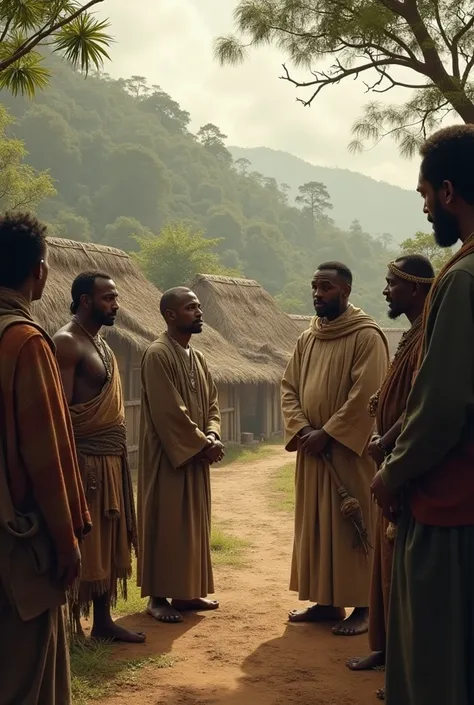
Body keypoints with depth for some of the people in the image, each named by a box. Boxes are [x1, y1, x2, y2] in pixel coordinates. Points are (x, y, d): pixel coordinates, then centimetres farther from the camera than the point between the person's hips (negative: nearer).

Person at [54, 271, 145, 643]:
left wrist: (117, 455, 17)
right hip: (86, 460, -9)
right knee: (81, 545, -4)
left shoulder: (100, 341, 16)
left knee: (107, 542, 14)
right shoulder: (67, 342, -13)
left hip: (112, 460, 9)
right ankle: (71, 625, 5)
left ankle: (103, 620, 23)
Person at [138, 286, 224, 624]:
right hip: (168, 457, -8)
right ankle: (158, 596, 7)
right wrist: (203, 444, -15)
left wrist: (212, 436, -6)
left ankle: (186, 592, 21)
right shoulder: (158, 355, -15)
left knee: (193, 524, 12)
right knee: (166, 525, -2)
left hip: (196, 456, 8)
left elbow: (212, 402, 13)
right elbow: (169, 411, -20)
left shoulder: (197, 357, 13)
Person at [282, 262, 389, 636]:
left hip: (350, 450, -7)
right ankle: (327, 600, 21)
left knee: (352, 527, -1)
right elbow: (289, 387, 9)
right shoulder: (308, 339, 12)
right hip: (313, 449, 7)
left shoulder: (367, 335, -10)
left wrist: (328, 434, -18)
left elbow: (366, 395, -18)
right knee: (316, 526, 11)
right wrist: (302, 429, -8)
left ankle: (363, 606, 8)